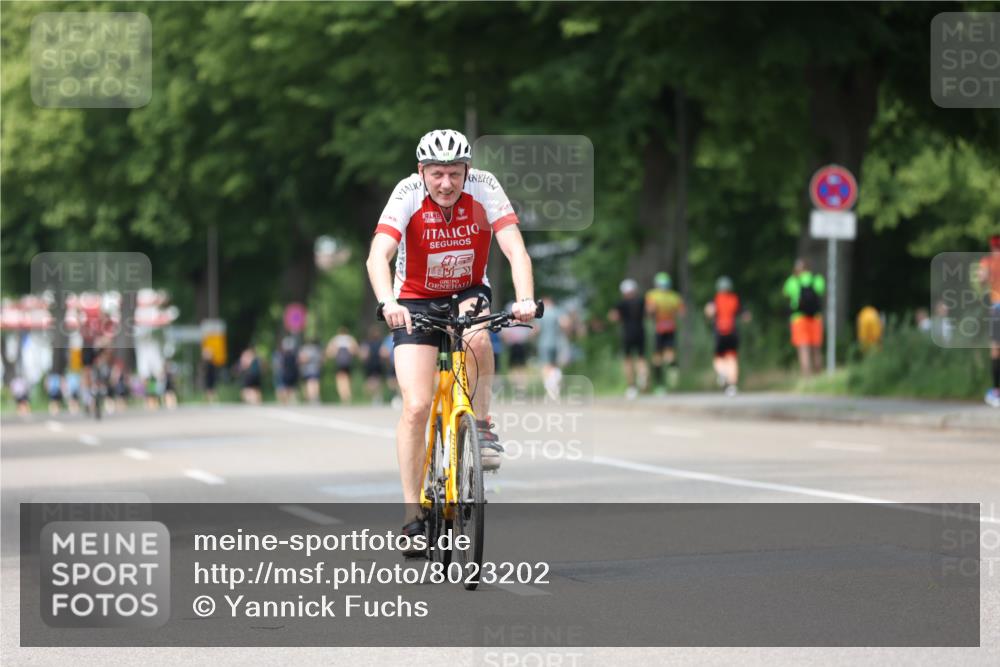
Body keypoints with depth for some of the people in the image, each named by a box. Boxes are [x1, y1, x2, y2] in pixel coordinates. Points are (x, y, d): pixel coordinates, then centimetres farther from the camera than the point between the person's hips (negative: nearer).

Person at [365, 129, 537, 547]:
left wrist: (525, 299, -46)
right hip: (416, 301, -1)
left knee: (476, 337, -36)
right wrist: (387, 303, -53)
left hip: (468, 293, 1)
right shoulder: (408, 194, -23)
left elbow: (515, 249, -29)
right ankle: (413, 515, -4)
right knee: (416, 406, -13)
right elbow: (378, 257, -34)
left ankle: (482, 428, -12)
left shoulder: (484, 188, -20)